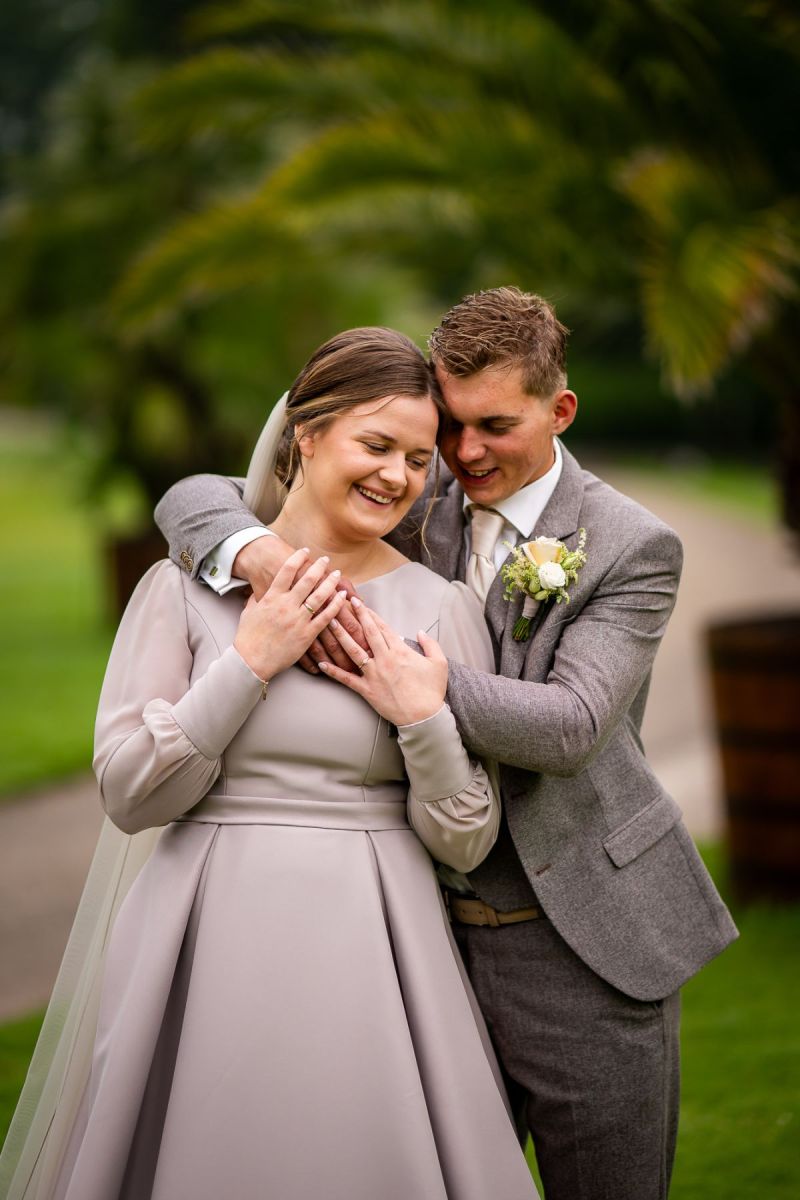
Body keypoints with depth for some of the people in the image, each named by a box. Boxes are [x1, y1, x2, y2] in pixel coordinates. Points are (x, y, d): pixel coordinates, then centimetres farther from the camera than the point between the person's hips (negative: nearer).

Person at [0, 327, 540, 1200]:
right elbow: (129, 796, -5)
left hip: (367, 953, 1)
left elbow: (464, 844, 3)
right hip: (211, 944, 0)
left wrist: (425, 720, -13)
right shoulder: (187, 587, 0)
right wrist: (248, 665, -11)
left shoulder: (440, 609, 2)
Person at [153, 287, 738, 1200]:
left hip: (583, 949, -3)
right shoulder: (409, 513, 3)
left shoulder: (631, 548, -7)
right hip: (434, 933, 4)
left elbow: (572, 723, -20)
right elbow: (197, 499, -1)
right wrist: (258, 554, -25)